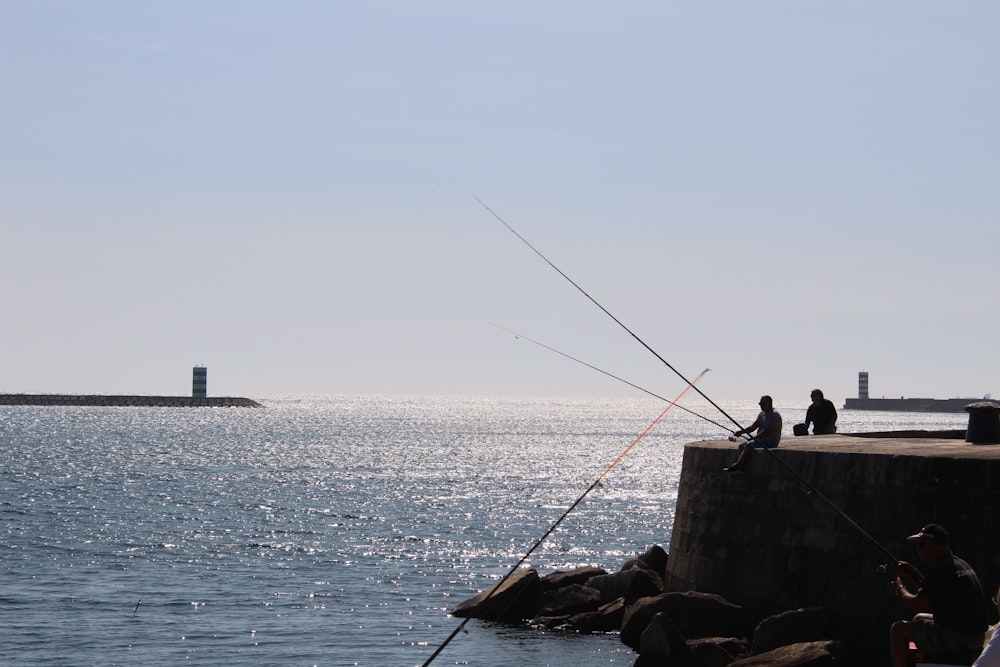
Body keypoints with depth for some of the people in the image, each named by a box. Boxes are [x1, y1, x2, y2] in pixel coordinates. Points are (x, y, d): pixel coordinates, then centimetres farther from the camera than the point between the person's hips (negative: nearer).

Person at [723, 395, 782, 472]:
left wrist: (754, 437, -19)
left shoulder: (774, 415, -13)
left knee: (749, 446, -27)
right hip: (761, 438, 10)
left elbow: (768, 431, -22)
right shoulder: (762, 414, 17)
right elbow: (753, 427, 14)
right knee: (741, 446, -3)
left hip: (771, 440, -10)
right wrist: (741, 432, -1)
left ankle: (736, 467, -29)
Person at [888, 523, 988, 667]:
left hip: (957, 638, -10)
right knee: (919, 618, 31)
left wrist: (899, 589, 2)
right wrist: (913, 574, 21)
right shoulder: (960, 564, 13)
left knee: (898, 629, -4)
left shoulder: (940, 570, -17)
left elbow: (916, 605, -16)